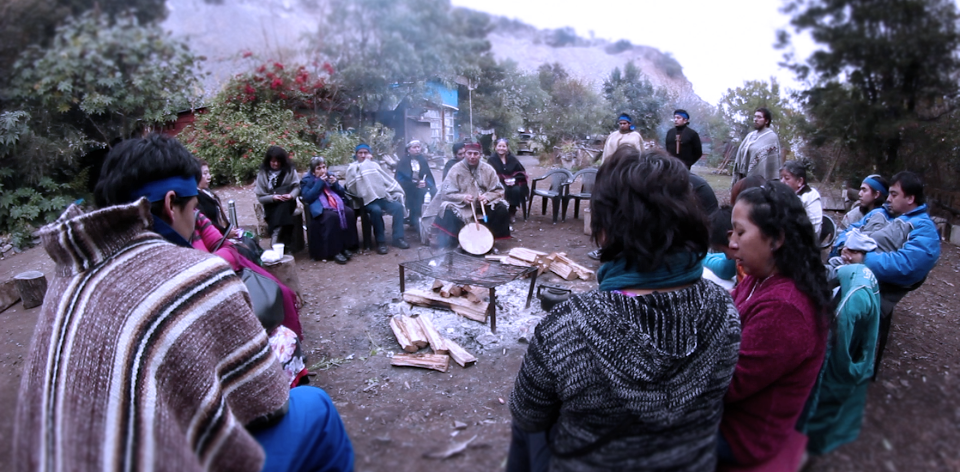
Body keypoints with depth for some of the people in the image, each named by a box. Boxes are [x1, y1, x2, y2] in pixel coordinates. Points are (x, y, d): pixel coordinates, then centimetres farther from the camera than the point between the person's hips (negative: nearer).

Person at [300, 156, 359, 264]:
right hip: (319, 207, -4)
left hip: (336, 203, 5)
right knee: (332, 216, -36)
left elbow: (342, 193, 16)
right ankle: (334, 251, -32)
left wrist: (335, 184, -4)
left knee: (349, 212, -27)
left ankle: (347, 246, -20)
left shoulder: (330, 175, 18)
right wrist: (320, 183, -12)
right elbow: (307, 197, -10)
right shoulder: (307, 180, 5)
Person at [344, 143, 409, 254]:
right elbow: (351, 187, -9)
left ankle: (398, 237, -13)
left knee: (398, 206, -23)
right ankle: (381, 241, -22)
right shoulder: (352, 168, 7)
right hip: (368, 200, -4)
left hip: (382, 197, 4)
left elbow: (387, 180, 17)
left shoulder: (374, 165, 19)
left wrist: (397, 193, 4)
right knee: (376, 210, -36)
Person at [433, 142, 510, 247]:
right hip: (461, 206, -2)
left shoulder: (488, 169, -1)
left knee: (502, 210, -20)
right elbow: (447, 192, -10)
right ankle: (447, 244, -13)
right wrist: (463, 197, -27)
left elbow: (498, 190, 0)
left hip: (484, 205, 3)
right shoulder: (456, 169, -7)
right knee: (449, 213, -32)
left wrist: (487, 197, -21)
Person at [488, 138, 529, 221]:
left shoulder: (512, 159, 5)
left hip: (513, 183, 2)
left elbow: (522, 172, 4)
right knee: (503, 190, -35)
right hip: (499, 184, -2)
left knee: (516, 190, -30)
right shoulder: (492, 160, -3)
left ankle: (512, 212, -12)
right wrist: (503, 180, -24)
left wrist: (515, 180, -16)